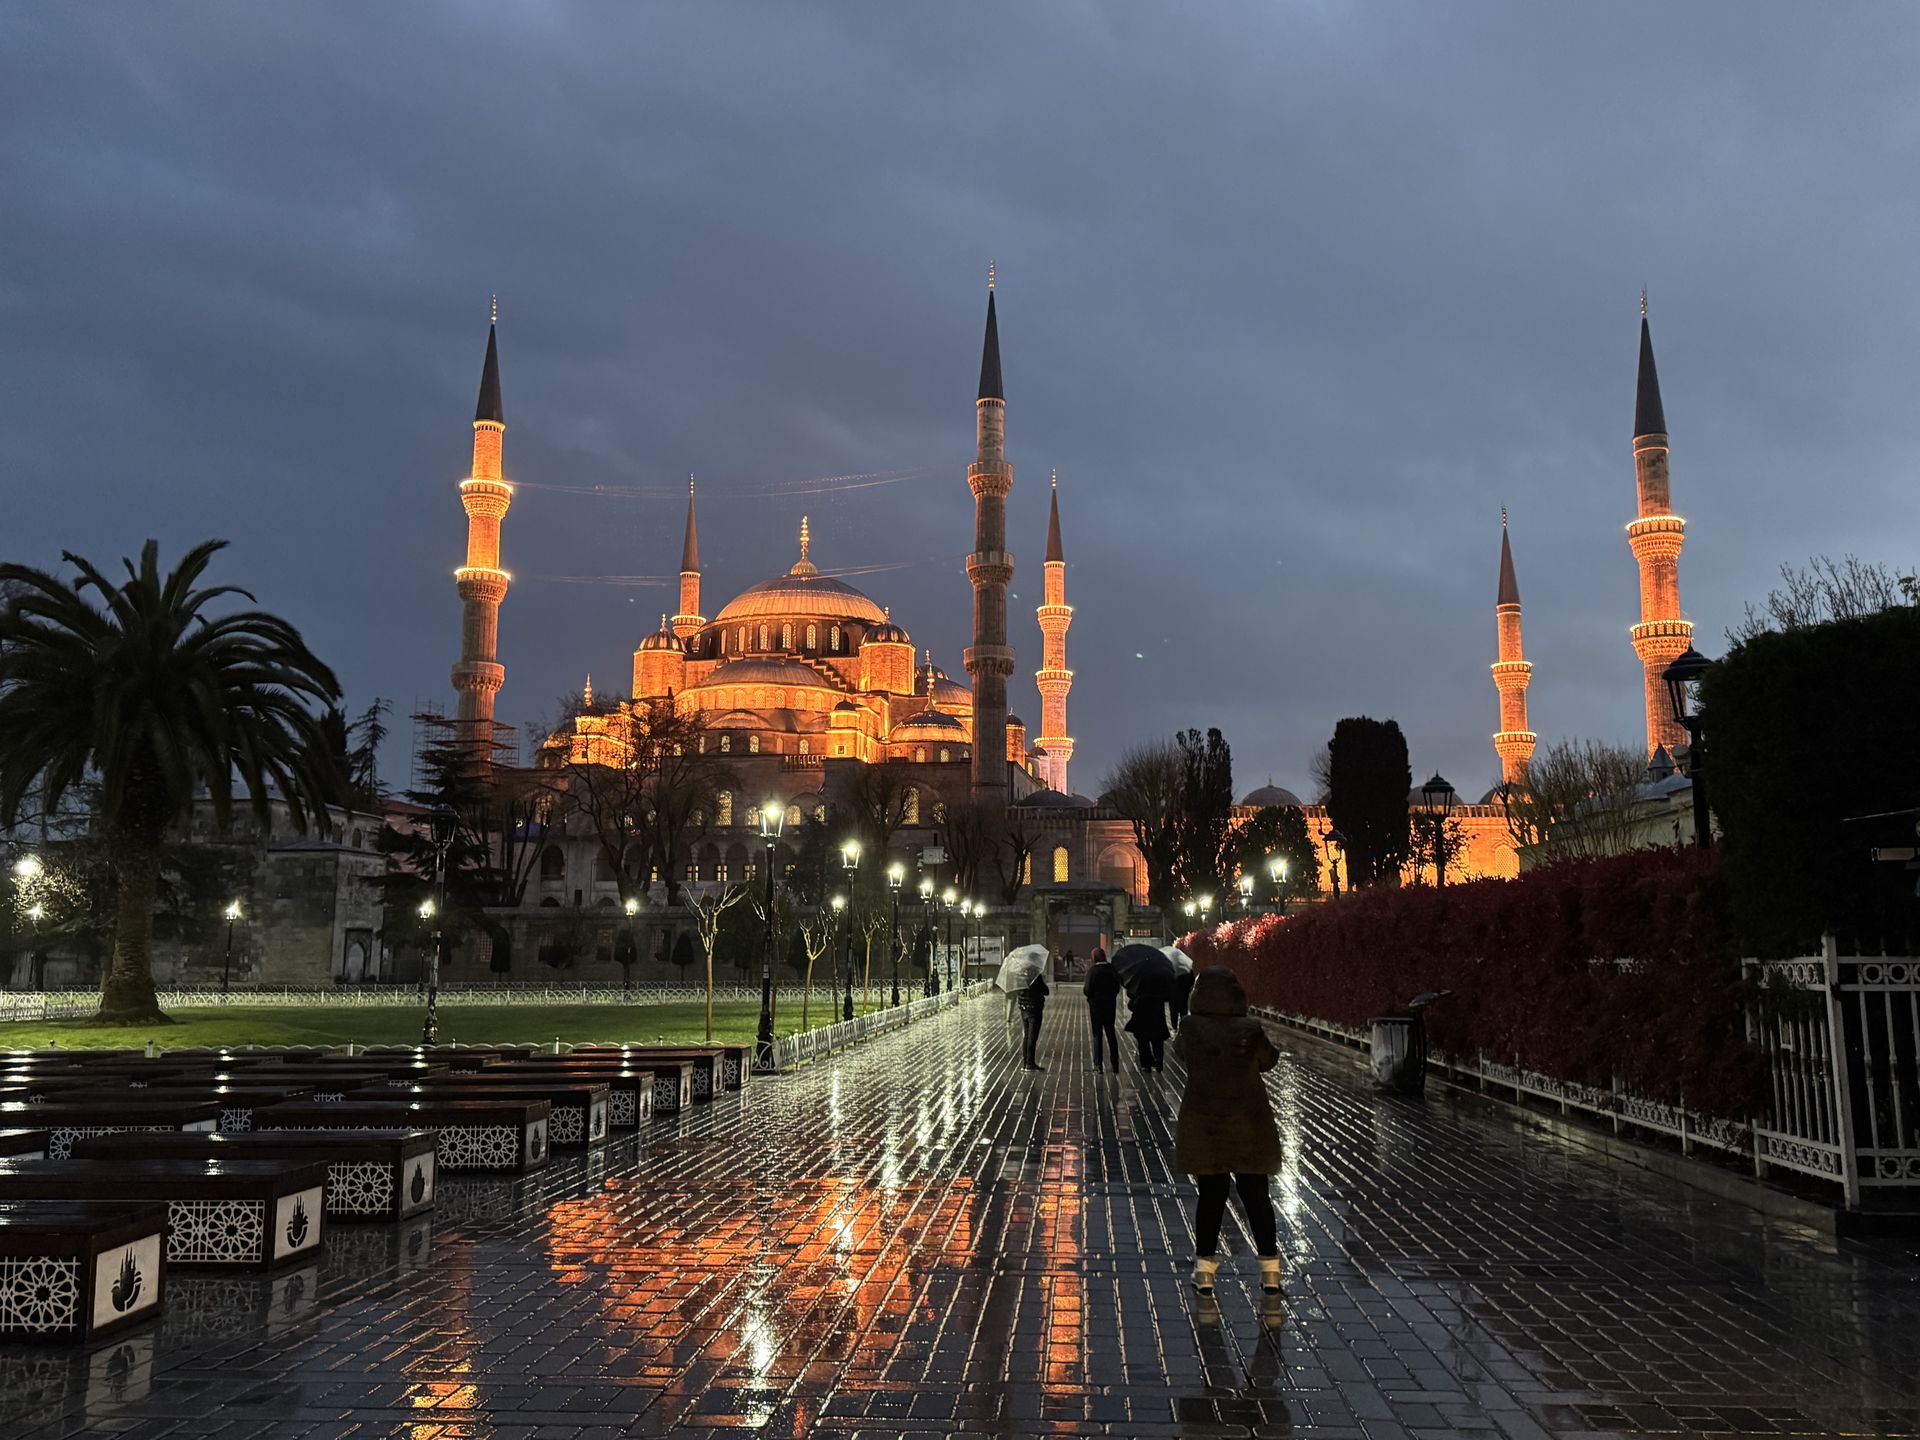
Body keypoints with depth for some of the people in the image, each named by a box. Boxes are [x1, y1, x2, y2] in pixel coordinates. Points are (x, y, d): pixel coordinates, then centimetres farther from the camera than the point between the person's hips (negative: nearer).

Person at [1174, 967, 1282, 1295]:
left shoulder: (1191, 1029, -11)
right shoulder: (1250, 1030, -14)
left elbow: (1179, 1049, 11)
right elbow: (1268, 1060, 4)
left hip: (1202, 1129, 1)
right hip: (1249, 1128, -1)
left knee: (1210, 1197, 12)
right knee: (1256, 1197, 12)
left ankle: (1205, 1267, 14)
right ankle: (1270, 1268, 15)